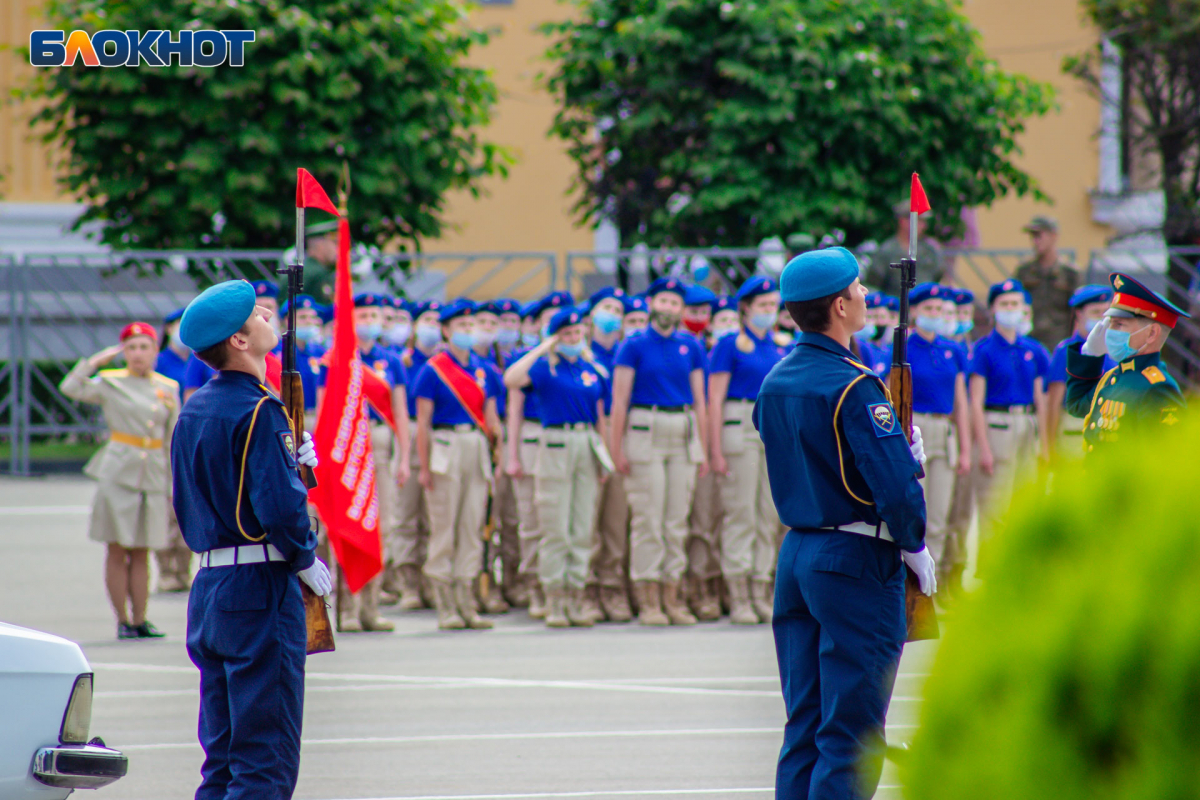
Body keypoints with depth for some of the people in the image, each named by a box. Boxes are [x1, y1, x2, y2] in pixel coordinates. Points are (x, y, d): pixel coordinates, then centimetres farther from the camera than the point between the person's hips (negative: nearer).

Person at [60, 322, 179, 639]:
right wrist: (96, 360, -12)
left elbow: (173, 440, 14)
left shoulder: (169, 388, 9)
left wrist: (175, 484, 13)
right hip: (118, 471, -3)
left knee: (141, 553, 7)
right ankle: (123, 621, 4)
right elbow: (71, 388, -13)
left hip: (153, 474, 3)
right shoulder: (110, 383, 2)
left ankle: (140, 620, 11)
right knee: (117, 551, -1)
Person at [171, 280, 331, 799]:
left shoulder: (193, 411, 12)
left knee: (222, 758, 13)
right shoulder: (259, 410, -14)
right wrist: (306, 560, -4)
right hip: (259, 588, -8)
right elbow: (279, 506, -22)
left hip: (208, 589, 8)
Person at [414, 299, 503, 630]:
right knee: (444, 528, -3)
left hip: (477, 450, 5)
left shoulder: (482, 369, 13)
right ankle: (445, 607, 0)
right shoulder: (433, 370, -3)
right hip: (446, 450, -5)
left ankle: (467, 603, 10)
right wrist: (424, 467, -10)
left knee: (473, 526, 5)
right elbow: (422, 422, -5)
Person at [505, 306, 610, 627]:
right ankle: (554, 600, 0)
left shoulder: (593, 370, 13)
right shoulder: (545, 368, -1)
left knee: (584, 528, 5)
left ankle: (576, 595, 11)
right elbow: (511, 380, -21)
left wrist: (604, 456, 12)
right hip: (556, 444, -5)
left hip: (588, 445, 5)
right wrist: (542, 349, -13)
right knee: (556, 529, -4)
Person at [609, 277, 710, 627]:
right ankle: (648, 600, -1)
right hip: (645, 433, -4)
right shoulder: (634, 346, 0)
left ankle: (672, 595, 11)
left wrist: (703, 450, 7)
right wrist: (617, 449, -9)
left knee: (678, 519, 5)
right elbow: (619, 400, -3)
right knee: (648, 518, -4)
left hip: (684, 435, 4)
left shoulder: (691, 347, 11)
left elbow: (699, 400, 12)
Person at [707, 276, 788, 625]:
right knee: (740, 514, -7)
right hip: (739, 429, -6)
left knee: (769, 517, 5)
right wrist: (716, 452, -14)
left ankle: (761, 596, 9)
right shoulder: (730, 346, -3)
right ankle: (739, 600, -5)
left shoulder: (780, 351, 16)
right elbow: (715, 400, -7)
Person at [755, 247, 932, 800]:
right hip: (856, 564, -8)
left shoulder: (774, 383, 9)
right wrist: (915, 547, -6)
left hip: (795, 556, 8)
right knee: (851, 735, -4)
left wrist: (897, 442, 13)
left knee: (804, 727, 12)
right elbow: (895, 483, -22)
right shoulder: (854, 386, -17)